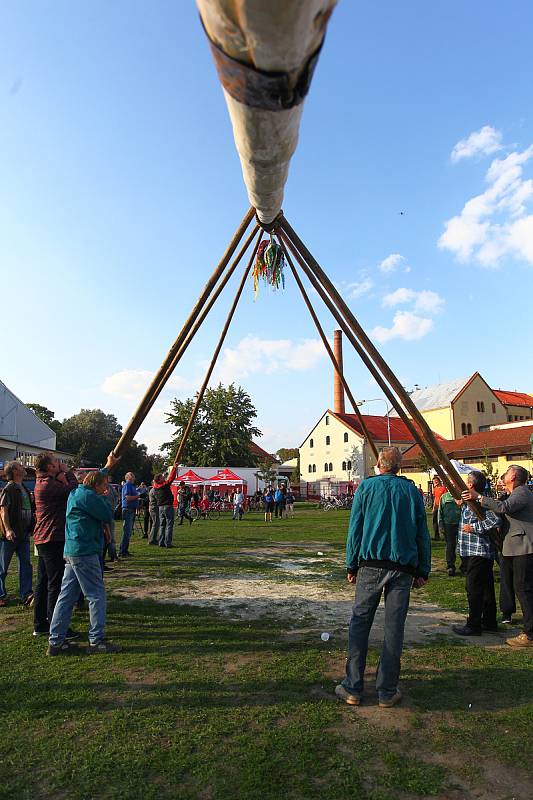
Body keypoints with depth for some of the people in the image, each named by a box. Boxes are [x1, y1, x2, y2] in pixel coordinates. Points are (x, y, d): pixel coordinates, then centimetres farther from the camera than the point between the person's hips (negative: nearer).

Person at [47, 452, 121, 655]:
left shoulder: (76, 493, 15)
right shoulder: (88, 496, -16)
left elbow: (96, 477, 33)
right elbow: (108, 516, -12)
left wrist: (108, 466, 41)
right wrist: (105, 498, 3)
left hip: (72, 552, 10)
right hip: (85, 553, -10)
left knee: (67, 596, 12)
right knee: (96, 595, 0)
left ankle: (55, 641, 18)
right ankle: (96, 640, 6)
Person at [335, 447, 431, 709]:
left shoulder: (366, 487, 1)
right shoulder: (412, 490, 5)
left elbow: (354, 529, -1)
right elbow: (423, 534, 7)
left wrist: (352, 566, 5)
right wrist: (423, 571, 12)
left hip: (370, 565, -1)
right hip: (403, 568, 2)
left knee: (360, 623, 7)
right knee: (394, 628, 7)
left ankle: (352, 688, 11)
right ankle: (387, 692, 15)